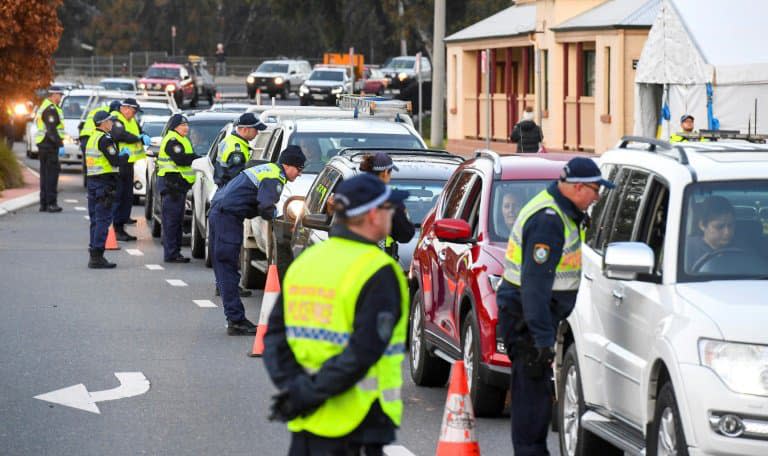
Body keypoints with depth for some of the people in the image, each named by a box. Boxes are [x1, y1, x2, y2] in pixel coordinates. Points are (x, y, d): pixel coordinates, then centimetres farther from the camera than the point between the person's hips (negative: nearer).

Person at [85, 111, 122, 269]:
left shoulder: (92, 137, 16)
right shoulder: (104, 139, -14)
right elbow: (115, 161, -18)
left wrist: (119, 154, 15)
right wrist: (124, 155, 1)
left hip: (92, 181, 10)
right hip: (104, 183, -10)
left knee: (95, 220, 14)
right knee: (103, 220, -8)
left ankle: (94, 255, 16)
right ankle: (97, 257, -12)